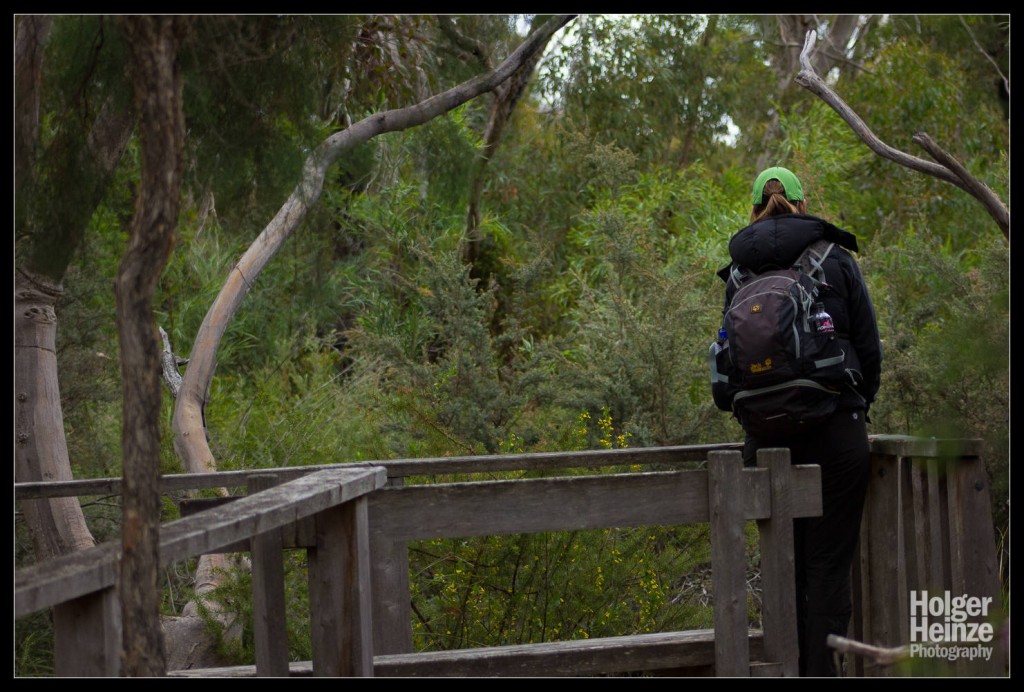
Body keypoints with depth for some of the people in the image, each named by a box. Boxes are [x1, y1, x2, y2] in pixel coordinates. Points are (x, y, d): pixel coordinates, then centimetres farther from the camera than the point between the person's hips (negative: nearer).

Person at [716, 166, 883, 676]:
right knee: (829, 565, -2)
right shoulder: (835, 258, 1)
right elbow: (868, 346, 3)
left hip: (767, 433, 2)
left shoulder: (739, 271, 7)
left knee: (783, 564, 9)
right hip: (835, 428, -2)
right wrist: (858, 405, 18)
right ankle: (822, 671, -8)